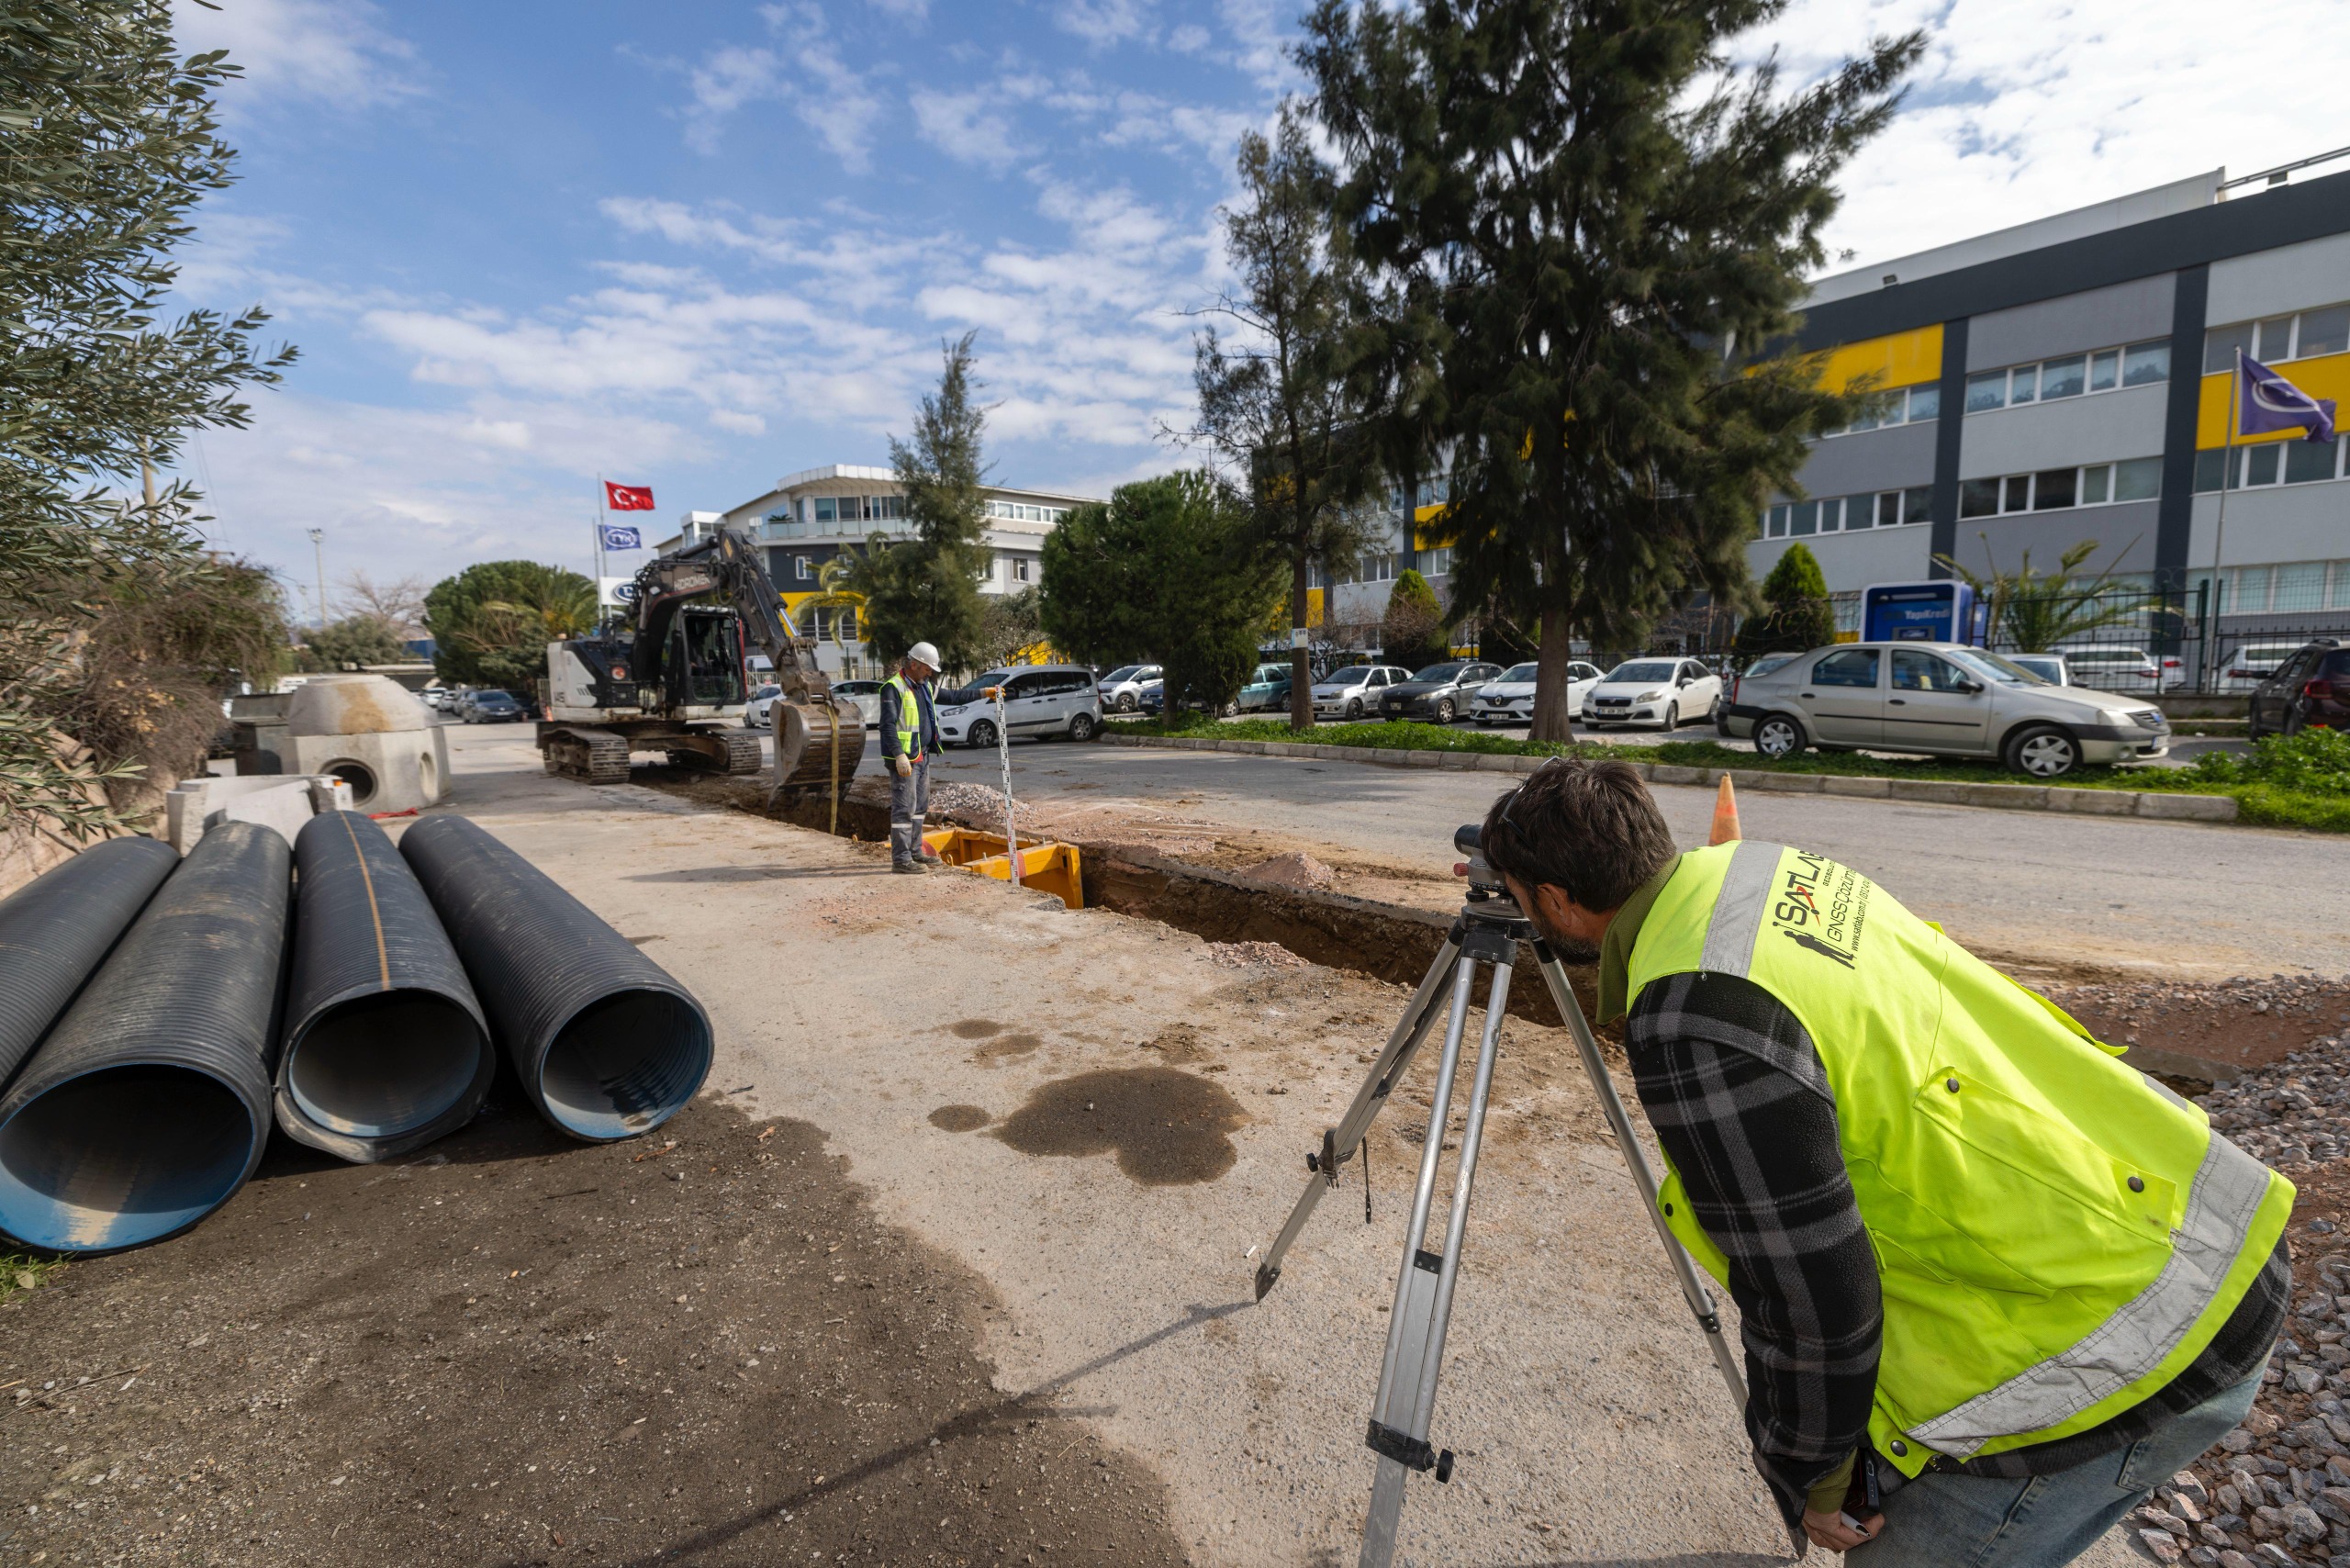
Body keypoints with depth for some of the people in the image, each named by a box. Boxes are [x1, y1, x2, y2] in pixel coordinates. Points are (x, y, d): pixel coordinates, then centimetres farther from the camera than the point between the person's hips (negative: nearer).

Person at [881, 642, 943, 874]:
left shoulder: (922, 686, 14)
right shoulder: (893, 688, -14)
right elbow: (888, 725, -22)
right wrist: (899, 756, -29)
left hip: (922, 757, 10)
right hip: (904, 759, -10)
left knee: (920, 806, 16)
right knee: (904, 808, -9)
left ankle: (915, 851, 27)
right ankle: (900, 859, -5)